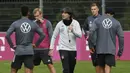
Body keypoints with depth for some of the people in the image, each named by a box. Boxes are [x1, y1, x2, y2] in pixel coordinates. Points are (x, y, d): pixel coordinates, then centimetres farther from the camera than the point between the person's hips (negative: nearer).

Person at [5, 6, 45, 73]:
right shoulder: (33, 24, 3)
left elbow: (7, 35, -10)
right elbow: (42, 35, 7)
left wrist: (12, 45, 1)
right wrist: (36, 44, 14)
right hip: (29, 51, 1)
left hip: (19, 50, -1)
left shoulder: (15, 23, -2)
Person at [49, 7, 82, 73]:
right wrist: (51, 48, 3)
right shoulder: (60, 24, -1)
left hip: (73, 49, 2)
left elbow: (80, 35, -9)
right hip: (63, 49, -2)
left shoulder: (75, 23, -1)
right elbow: (54, 36, 8)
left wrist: (73, 30, -27)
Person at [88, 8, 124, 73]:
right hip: (111, 49, -1)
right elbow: (121, 37, 0)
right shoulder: (116, 23, 4)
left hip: (100, 49, 2)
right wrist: (120, 50, 8)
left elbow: (91, 32, -8)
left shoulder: (97, 21, 5)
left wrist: (91, 45, 1)